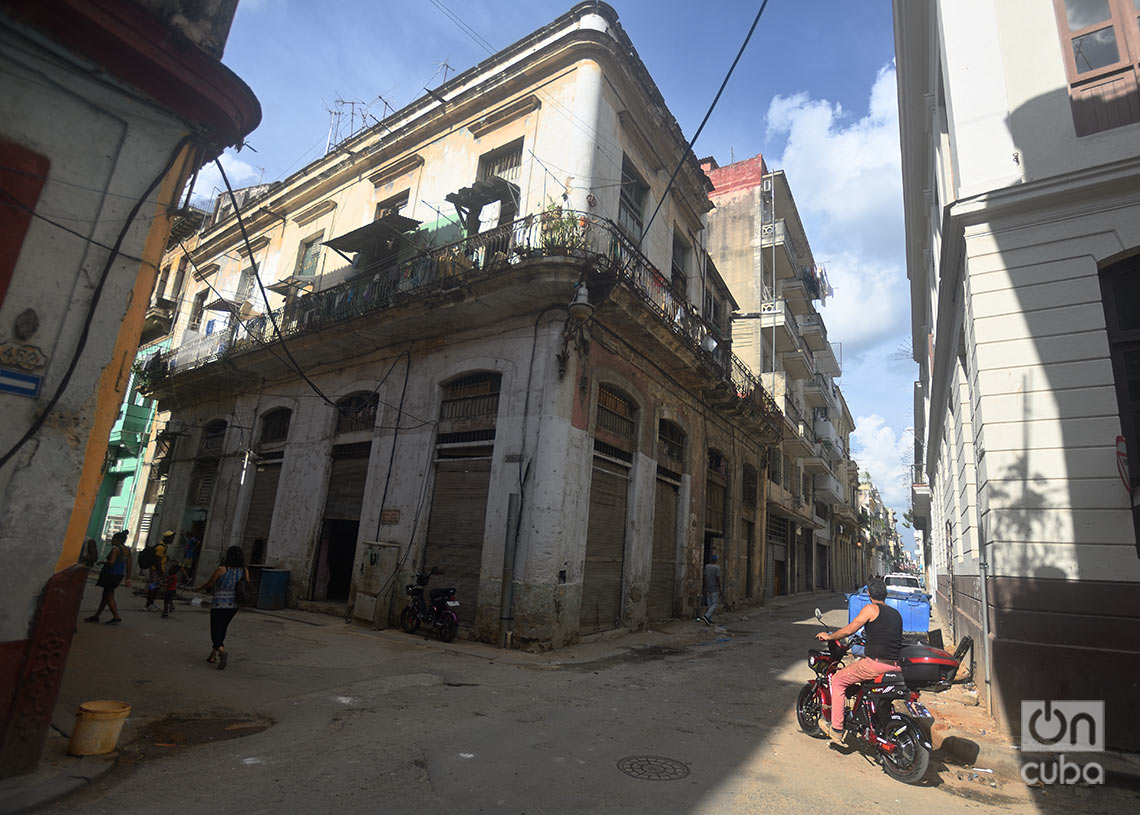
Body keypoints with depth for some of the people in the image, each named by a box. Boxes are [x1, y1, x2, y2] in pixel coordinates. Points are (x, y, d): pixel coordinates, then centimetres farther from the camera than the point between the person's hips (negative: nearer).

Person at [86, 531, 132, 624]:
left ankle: (116, 617, -3)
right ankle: (96, 616, 28)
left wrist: (103, 562, -5)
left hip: (111, 574, -8)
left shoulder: (115, 548, -14)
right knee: (105, 595, 18)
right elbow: (128, 566, 9)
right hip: (120, 574, 8)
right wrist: (128, 579, 10)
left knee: (109, 596, -1)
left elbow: (112, 562, -25)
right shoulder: (127, 551, 10)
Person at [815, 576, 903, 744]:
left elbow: (849, 630, -7)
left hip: (875, 664, -7)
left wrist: (828, 636, 8)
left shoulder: (871, 608, -4)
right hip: (896, 666, 8)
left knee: (838, 680, 7)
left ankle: (837, 729, 6)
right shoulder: (896, 614, 16)